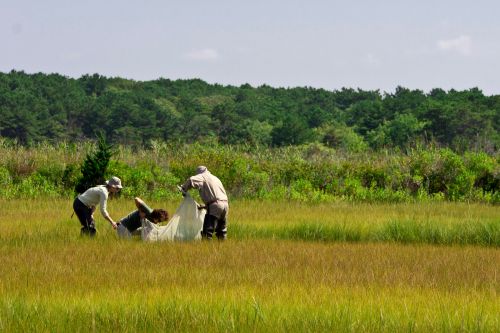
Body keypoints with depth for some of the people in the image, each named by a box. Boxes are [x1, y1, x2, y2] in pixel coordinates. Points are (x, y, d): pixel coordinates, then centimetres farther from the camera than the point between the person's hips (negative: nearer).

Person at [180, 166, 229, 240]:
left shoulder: (202, 177, 3)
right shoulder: (215, 178, 29)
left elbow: (191, 180, -16)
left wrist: (184, 189, 1)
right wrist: (206, 206, 34)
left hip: (215, 205, -8)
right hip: (225, 204, 8)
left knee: (207, 231, -10)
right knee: (221, 231, 18)